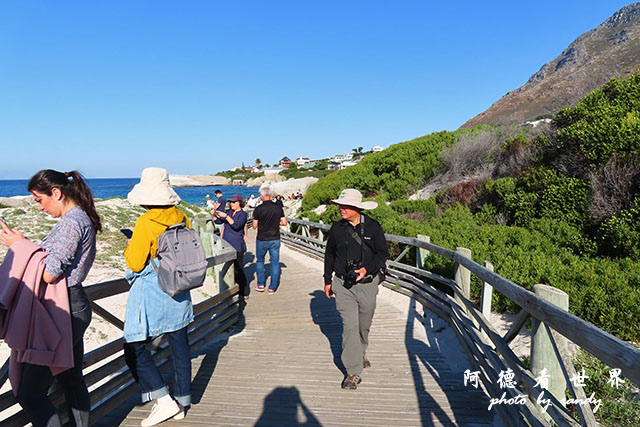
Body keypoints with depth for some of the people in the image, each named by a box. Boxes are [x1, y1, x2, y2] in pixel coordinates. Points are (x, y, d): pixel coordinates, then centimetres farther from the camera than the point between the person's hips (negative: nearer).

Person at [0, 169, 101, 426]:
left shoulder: (71, 222, -18)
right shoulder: (80, 218, 13)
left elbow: (50, 273, -22)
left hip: (65, 312, -10)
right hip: (73, 308, 10)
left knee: (29, 393, -2)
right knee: (72, 381, 20)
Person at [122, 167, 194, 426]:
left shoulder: (145, 223, -17)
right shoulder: (181, 217, 0)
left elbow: (135, 263, -12)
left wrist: (130, 247, 6)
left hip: (151, 296, -6)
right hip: (179, 295, 7)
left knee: (134, 349, 6)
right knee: (179, 346, 14)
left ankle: (164, 402, 4)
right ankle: (182, 402, 26)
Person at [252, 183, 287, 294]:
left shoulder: (258, 209, -13)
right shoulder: (278, 208, -5)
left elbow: (254, 226, -7)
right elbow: (284, 223, 1)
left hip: (262, 240, -1)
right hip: (275, 239, 2)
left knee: (260, 261, 19)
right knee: (275, 262, 9)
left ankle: (261, 285, 22)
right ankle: (272, 288, 12)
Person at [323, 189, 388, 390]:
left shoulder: (373, 227, -5)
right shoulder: (337, 228, 0)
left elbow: (383, 253, -3)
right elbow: (330, 255, 11)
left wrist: (367, 269, -19)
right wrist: (327, 280, 14)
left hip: (367, 284, 0)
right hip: (343, 285, 0)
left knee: (364, 324, 17)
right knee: (350, 326, -8)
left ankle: (361, 353, 46)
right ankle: (353, 372, 1)